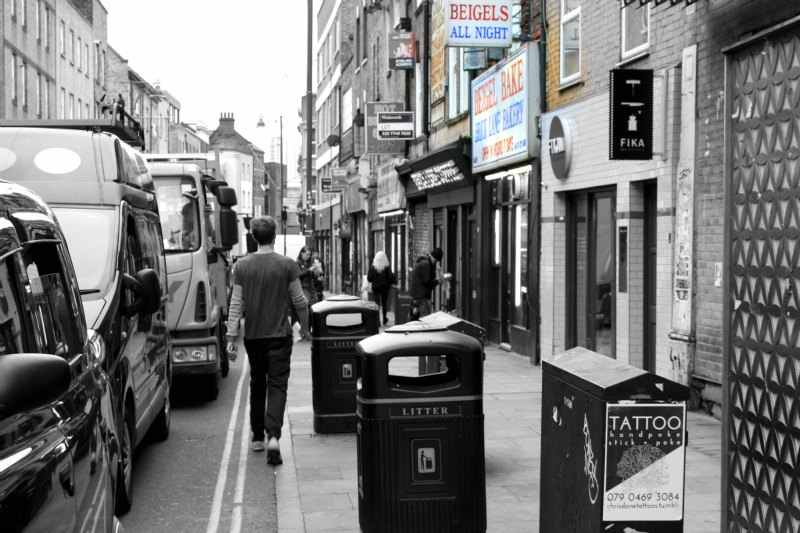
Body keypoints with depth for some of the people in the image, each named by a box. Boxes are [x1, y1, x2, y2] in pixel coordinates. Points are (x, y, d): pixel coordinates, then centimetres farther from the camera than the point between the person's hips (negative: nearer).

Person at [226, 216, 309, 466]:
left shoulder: (242, 265, -1)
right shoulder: (287, 265, -7)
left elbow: (236, 304, -1)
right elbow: (299, 300, -2)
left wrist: (231, 337, 2)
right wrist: (304, 326, 14)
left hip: (253, 335, 3)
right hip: (279, 334, -3)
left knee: (257, 385, 16)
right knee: (277, 386, -1)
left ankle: (257, 438, 24)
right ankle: (273, 436, -18)